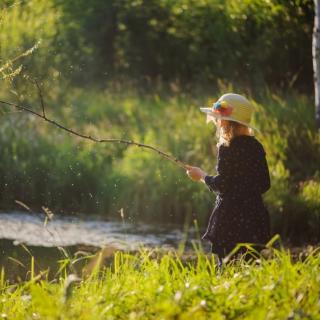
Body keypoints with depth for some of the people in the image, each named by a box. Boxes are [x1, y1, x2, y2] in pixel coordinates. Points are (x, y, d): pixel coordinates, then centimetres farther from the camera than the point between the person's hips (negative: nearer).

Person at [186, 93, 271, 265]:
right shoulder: (256, 146, 9)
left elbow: (221, 185, -14)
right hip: (255, 217, 7)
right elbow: (265, 185, 12)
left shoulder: (227, 148, -12)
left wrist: (201, 175, 2)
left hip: (230, 218, -7)